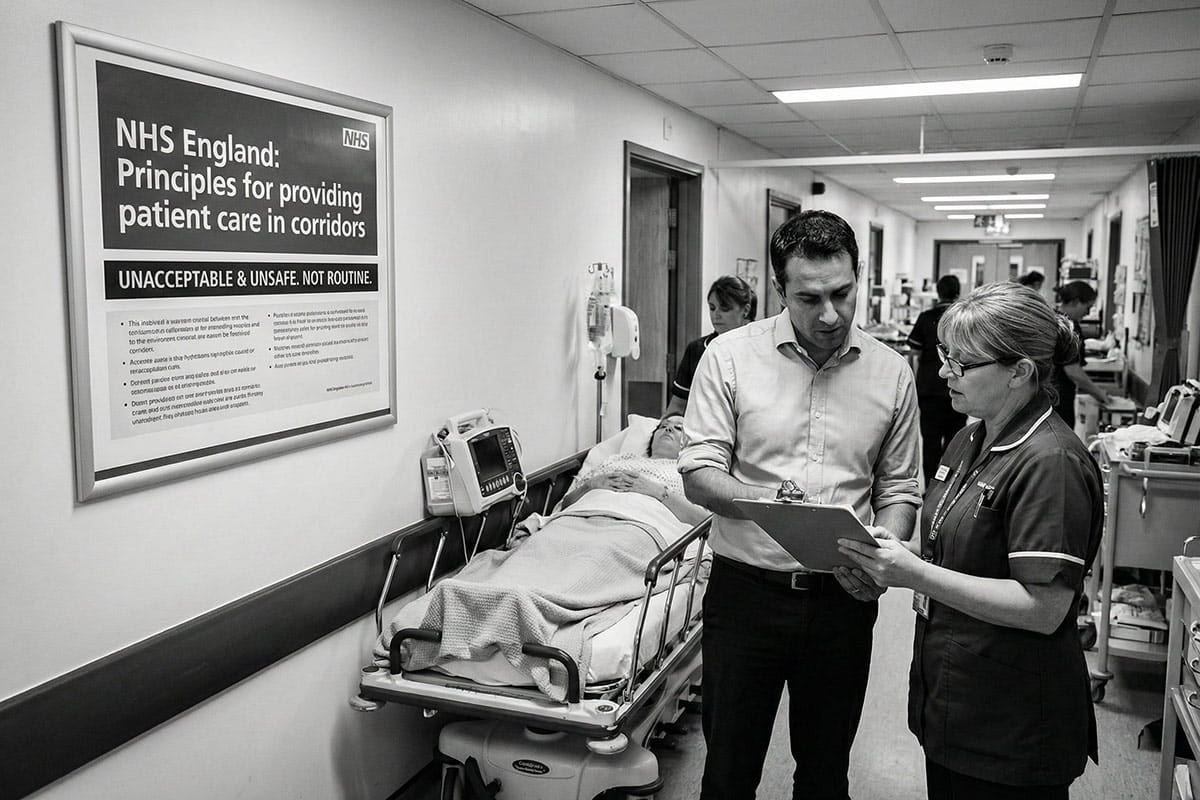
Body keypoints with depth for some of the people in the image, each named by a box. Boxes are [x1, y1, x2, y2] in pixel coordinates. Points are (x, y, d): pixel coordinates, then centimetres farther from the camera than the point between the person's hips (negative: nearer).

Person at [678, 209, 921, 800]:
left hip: (842, 598, 2)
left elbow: (898, 488, 7)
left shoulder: (891, 372, 2)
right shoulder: (730, 356, -6)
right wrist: (761, 503, -27)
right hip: (746, 590, -2)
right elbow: (698, 474, -8)